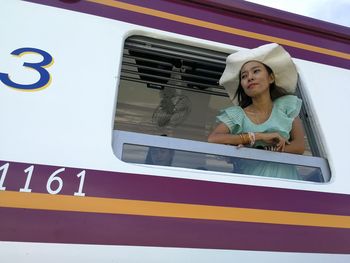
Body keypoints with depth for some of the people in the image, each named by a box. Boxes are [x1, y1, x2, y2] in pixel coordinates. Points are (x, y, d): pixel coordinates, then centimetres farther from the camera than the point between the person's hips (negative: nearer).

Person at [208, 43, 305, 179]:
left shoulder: (286, 104, 11)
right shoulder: (235, 114, 4)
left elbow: (299, 146, 3)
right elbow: (211, 140, -13)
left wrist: (261, 151, -14)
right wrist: (258, 136, -17)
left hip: (284, 176, 1)